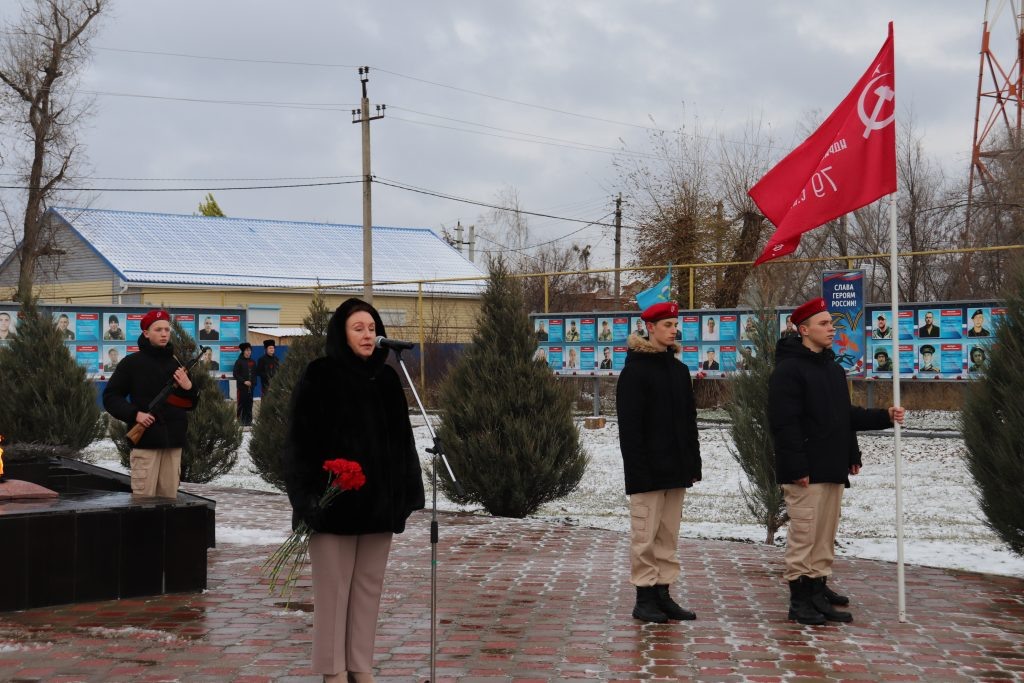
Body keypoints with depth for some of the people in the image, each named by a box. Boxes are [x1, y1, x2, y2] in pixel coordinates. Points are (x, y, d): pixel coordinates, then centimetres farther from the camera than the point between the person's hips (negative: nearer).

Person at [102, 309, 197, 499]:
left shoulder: (175, 364, 15)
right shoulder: (132, 363, 1)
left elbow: (189, 405, 20)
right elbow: (110, 397, 2)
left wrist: (189, 388, -2)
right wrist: (134, 414, -13)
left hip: (173, 441, 5)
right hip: (145, 440, -5)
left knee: (169, 497, 7)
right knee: (144, 497, -8)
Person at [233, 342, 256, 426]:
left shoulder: (253, 362, 11)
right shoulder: (239, 362, -3)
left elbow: (255, 374, 16)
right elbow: (235, 374, -7)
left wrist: (252, 382, -1)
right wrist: (244, 381, -14)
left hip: (250, 387, 5)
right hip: (241, 387, -5)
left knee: (249, 403, 6)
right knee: (241, 404, -4)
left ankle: (248, 420, 11)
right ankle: (241, 421, 0)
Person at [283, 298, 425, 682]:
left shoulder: (387, 378, 9)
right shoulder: (319, 377, -6)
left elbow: (402, 439, 12)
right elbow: (301, 440, -9)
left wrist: (408, 492, 8)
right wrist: (306, 496, -16)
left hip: (378, 500, 5)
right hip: (333, 500, -5)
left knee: (369, 587, 10)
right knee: (333, 589, 1)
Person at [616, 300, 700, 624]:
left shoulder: (678, 369, 15)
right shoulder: (635, 370, -8)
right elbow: (629, 425, -12)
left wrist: (693, 463, 12)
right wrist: (638, 469, -18)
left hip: (675, 469, 7)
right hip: (647, 471, -7)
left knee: (669, 536, 10)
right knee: (645, 536, -3)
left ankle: (663, 594, 16)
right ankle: (644, 598, 3)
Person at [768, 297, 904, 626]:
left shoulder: (833, 368, 18)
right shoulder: (789, 369, -11)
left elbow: (846, 416, 24)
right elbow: (784, 423, -17)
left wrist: (884, 417, 12)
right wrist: (796, 467, -21)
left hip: (833, 469, 9)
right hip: (806, 473, -9)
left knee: (826, 536, 12)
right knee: (804, 535, -5)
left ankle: (819, 591, 20)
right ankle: (800, 601, 1)